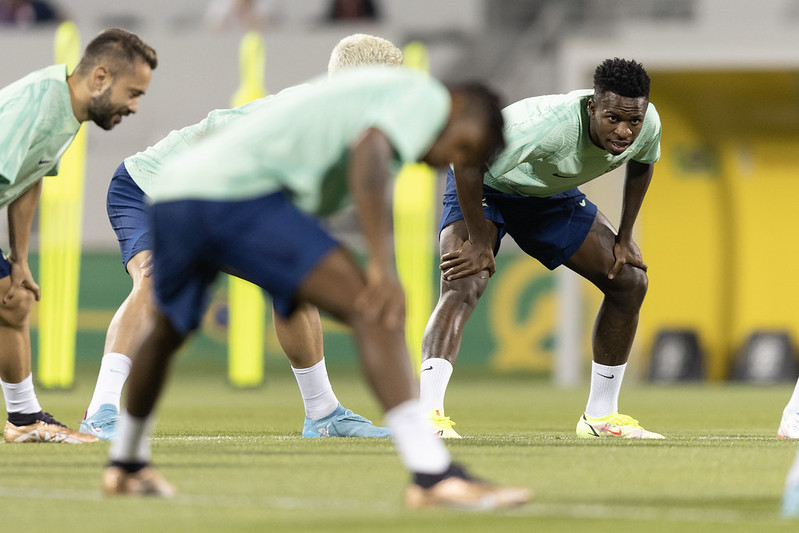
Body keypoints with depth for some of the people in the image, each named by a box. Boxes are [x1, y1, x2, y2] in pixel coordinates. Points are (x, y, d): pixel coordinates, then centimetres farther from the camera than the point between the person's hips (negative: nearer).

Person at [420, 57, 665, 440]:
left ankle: (600, 416, 15)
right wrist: (480, 242, -33)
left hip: (552, 194, 7)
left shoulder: (648, 125, -21)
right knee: (462, 287, -31)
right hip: (483, 186, -7)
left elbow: (641, 163, 5)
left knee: (629, 281, 3)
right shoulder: (548, 125, -43)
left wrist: (624, 237, 2)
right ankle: (428, 415, -42)